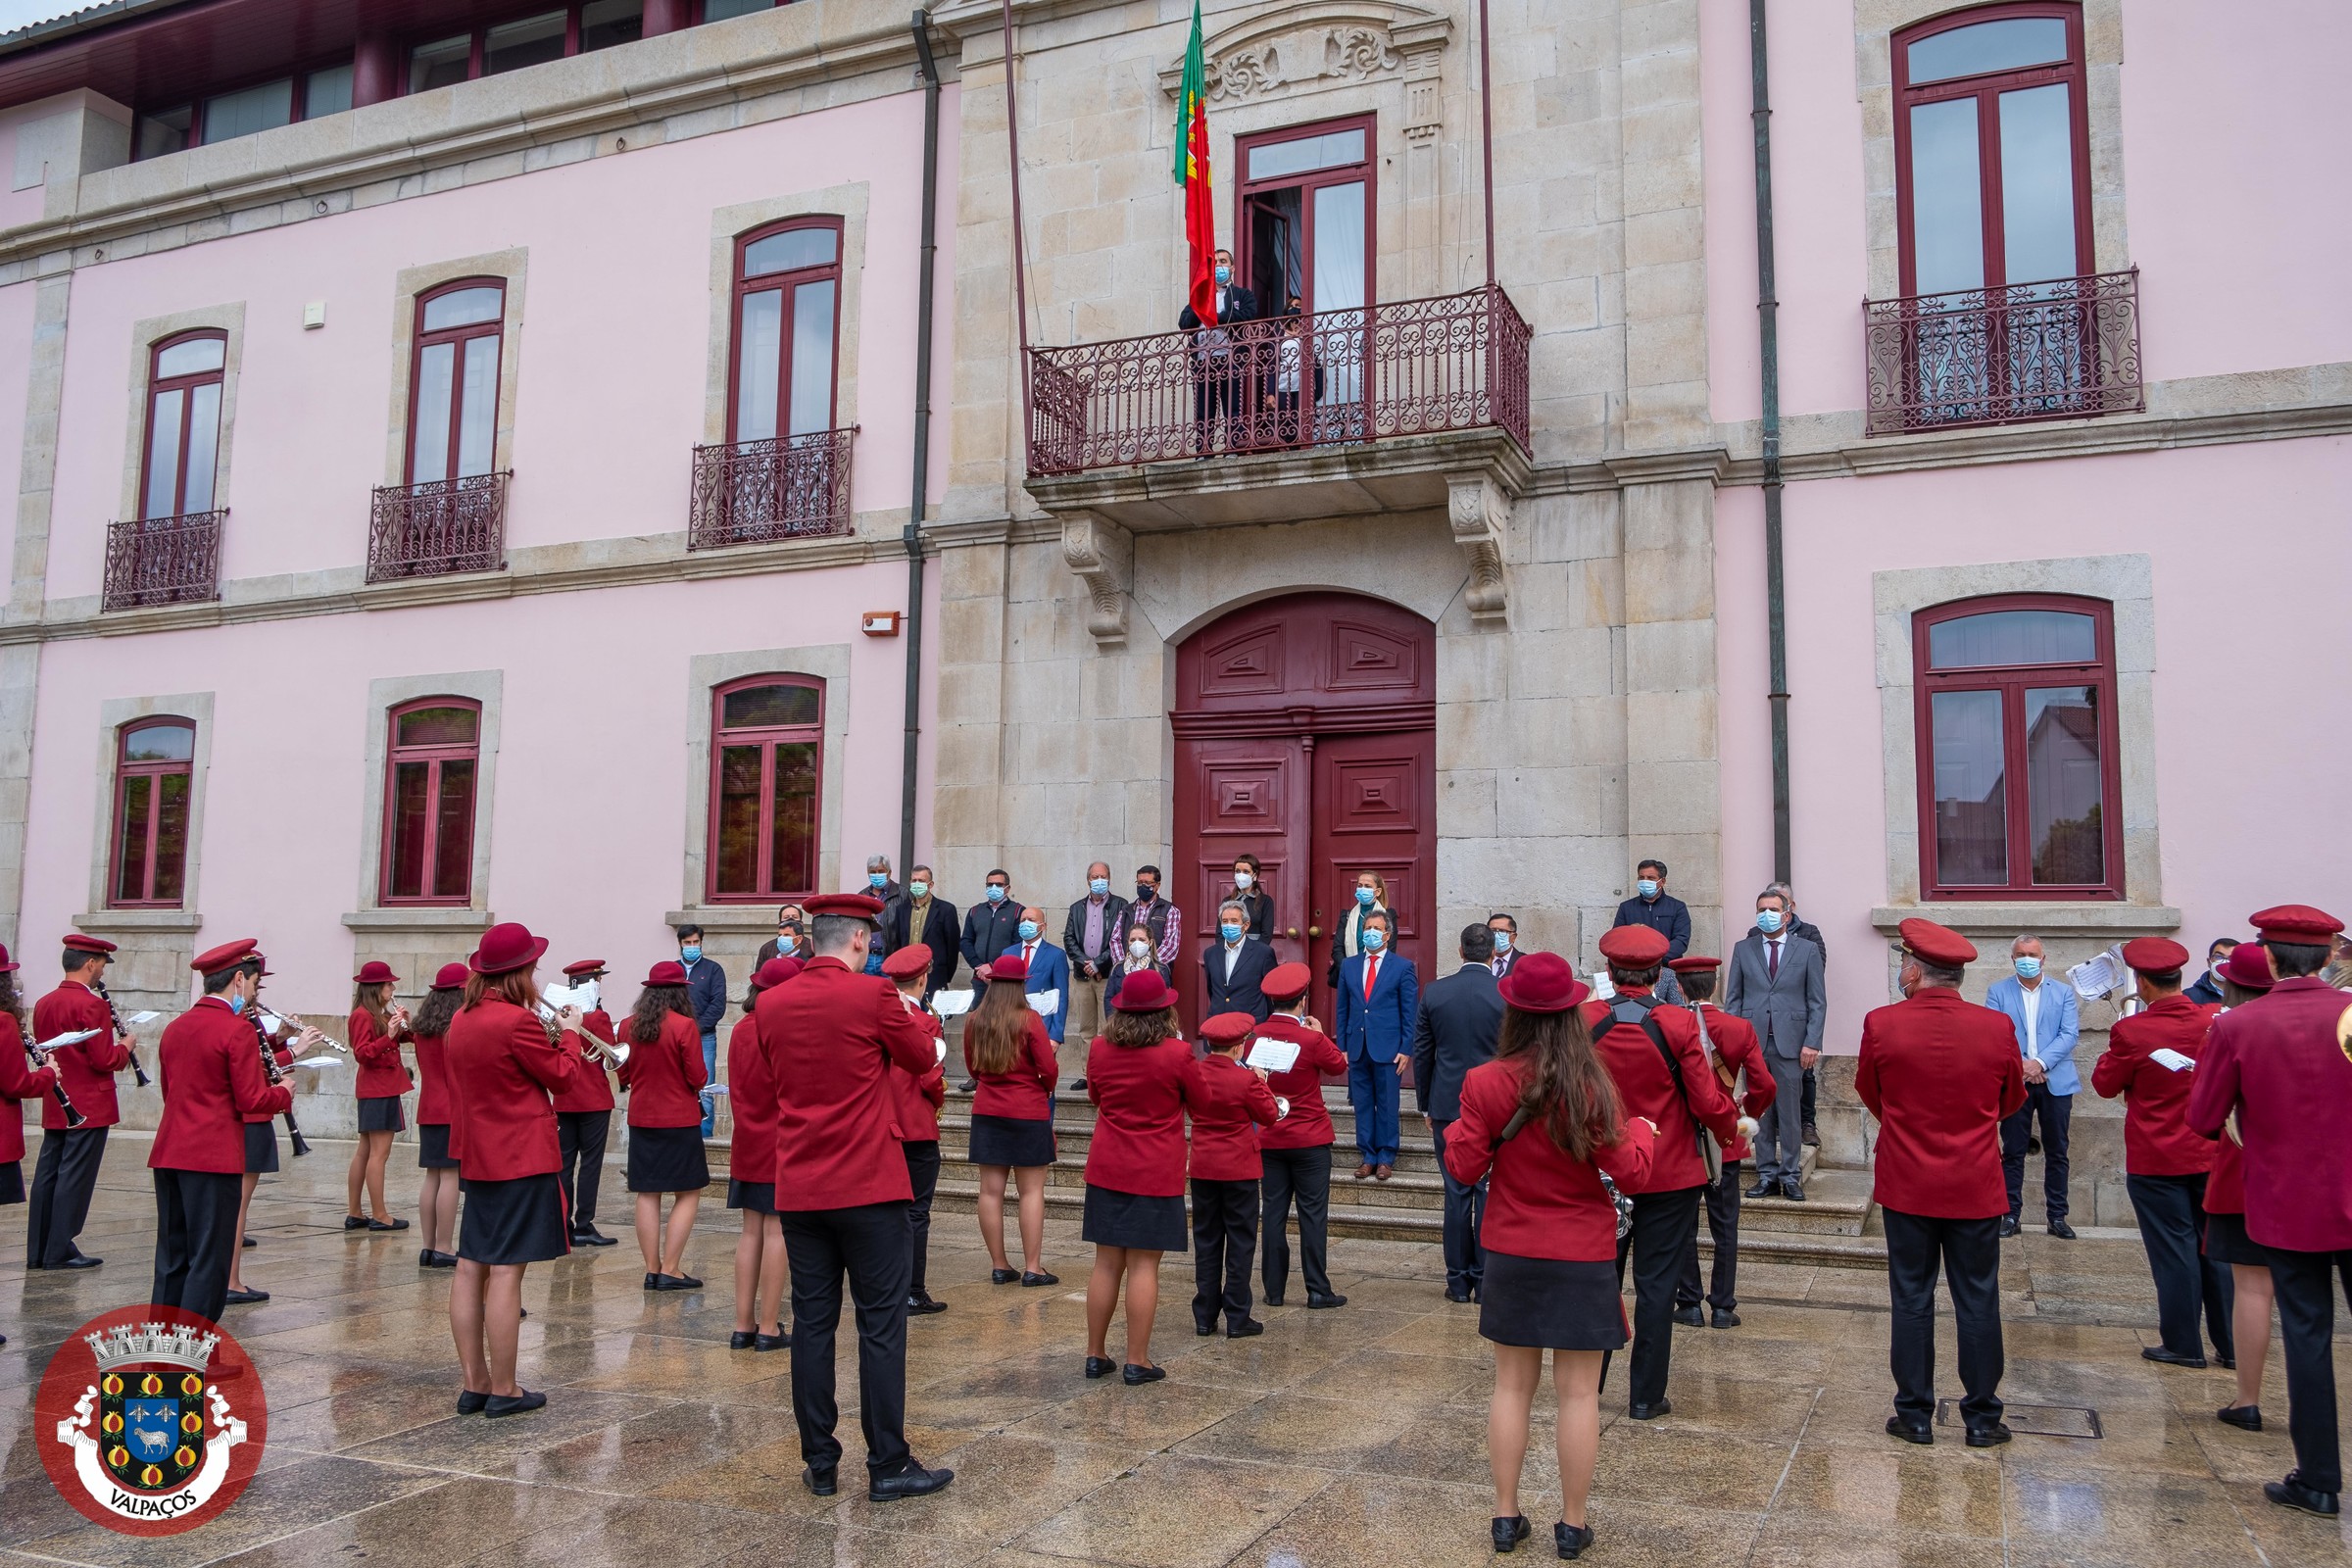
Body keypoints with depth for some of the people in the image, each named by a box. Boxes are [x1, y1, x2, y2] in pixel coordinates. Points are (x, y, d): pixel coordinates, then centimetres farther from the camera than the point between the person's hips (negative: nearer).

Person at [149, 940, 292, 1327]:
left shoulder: (175, 1027, 12)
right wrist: (283, 1091, 5)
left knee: (172, 1256, 15)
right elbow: (252, 1100, -15)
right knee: (209, 1259, -1)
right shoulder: (236, 1029, -12)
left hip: (168, 1154, 8)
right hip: (215, 1157, -8)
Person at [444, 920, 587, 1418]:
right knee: (506, 1272, -5)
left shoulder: (462, 1019, 9)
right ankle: (503, 1390, 1)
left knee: (471, 1268, 9)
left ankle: (475, 1383, 16)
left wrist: (549, 1033, 17)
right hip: (521, 1158, -9)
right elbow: (561, 1075, -7)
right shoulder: (518, 1020, -17)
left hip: (477, 1158, 9)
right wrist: (569, 1032, 9)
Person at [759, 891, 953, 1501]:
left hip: (798, 1188, 5)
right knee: (881, 1325, 2)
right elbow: (923, 1057, 2)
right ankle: (888, 1466, 7)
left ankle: (820, 1463, 16)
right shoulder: (873, 995, -12)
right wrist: (909, 1016, 20)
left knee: (812, 1323, 10)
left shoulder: (771, 1004, 3)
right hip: (870, 1185, -5)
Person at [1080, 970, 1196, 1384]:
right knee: (1143, 1265, 0)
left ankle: (1095, 1354, 18)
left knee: (1106, 1263, 11)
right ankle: (1137, 1362, 5)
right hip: (1156, 1174, -4)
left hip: (1107, 1170, 4)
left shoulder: (1100, 1049, -2)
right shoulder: (1176, 1053, -13)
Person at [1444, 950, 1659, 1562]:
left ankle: (1506, 1516, 22)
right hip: (1582, 1260, -2)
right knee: (1578, 1392, 9)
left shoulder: (1486, 1083, -12)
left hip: (1511, 1257, 2)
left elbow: (1464, 1169, -5)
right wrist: (1642, 1131, 9)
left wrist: (1460, 1130, 13)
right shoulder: (1594, 1087, -15)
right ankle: (1572, 1526, 18)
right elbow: (1631, 1175, -9)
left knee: (1512, 1385, 14)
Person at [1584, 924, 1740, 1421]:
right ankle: (1646, 1396, 13)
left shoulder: (1583, 1021, -10)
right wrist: (1732, 1132, 7)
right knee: (1656, 1285, 7)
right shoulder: (1680, 1026, -15)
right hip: (1670, 1177, -2)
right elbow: (1709, 1104, -13)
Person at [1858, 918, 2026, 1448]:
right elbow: (2011, 1103, 8)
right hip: (1976, 1188, 1)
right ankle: (1982, 1418, 17)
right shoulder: (1996, 1028, -8)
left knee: (1911, 1300, 8)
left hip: (1906, 1186, -1)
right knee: (1978, 1302, 10)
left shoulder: (1881, 1024, -12)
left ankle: (1915, 1415, 14)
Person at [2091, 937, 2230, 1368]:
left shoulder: (2132, 1031, -18)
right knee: (2216, 1248, 12)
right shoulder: (2215, 1021, -5)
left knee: (2174, 1251, 4)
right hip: (2209, 1154, 4)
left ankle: (2183, 1345, 11)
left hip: (2156, 1161, -4)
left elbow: (2105, 1085, -6)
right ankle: (2229, 1344, 18)